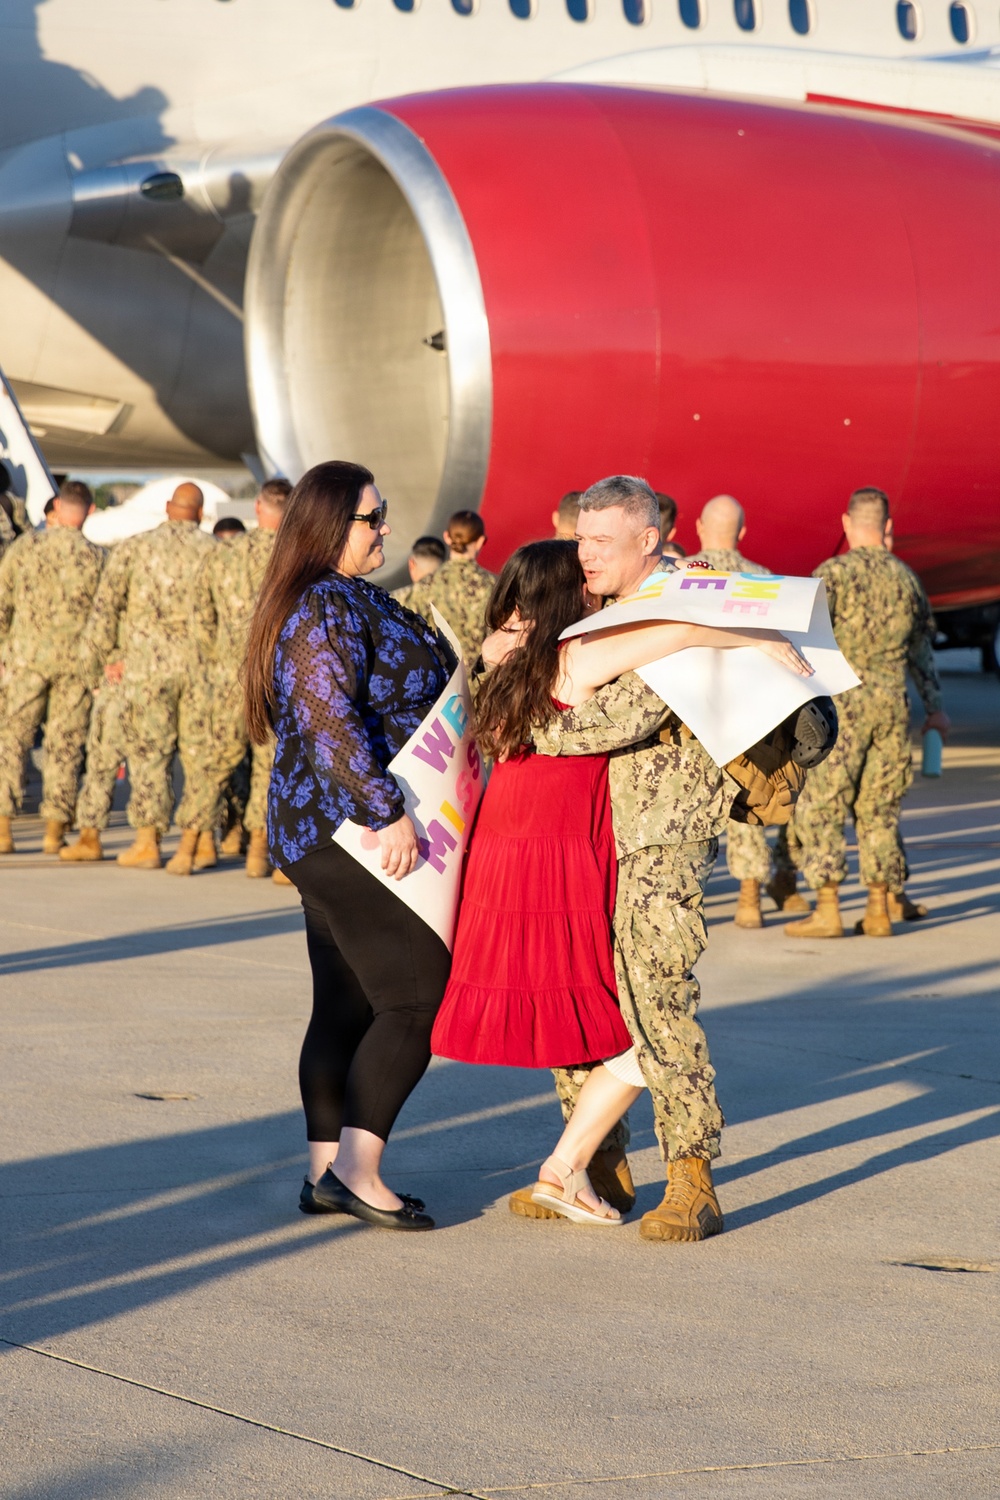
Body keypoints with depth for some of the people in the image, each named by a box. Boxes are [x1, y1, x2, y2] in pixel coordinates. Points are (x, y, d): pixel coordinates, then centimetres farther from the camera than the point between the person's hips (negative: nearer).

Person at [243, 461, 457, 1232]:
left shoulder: (358, 602, 17)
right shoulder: (326, 610, -15)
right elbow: (331, 725, -24)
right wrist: (389, 812, -28)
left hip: (336, 839, 10)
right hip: (352, 832, -10)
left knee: (348, 1007, 10)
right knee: (418, 997, -11)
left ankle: (327, 1172, 13)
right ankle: (357, 1169, -11)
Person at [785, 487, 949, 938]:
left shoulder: (834, 572, -7)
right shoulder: (905, 578, 10)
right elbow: (921, 650, 21)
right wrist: (934, 707, 31)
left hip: (842, 701, -5)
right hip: (892, 700, 5)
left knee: (822, 806, -1)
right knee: (878, 809, 11)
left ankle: (827, 910, -5)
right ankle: (880, 909, 11)